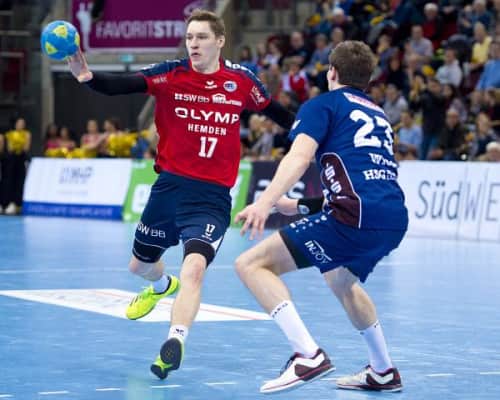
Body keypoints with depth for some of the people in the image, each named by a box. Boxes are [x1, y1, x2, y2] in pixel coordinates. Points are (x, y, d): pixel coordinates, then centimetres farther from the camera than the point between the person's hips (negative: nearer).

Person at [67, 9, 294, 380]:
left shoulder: (242, 80, -3)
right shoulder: (171, 74, -7)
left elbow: (276, 112, 16)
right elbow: (121, 85, -22)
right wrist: (88, 76, -40)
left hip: (212, 196, -2)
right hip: (170, 185, 2)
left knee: (193, 268, -25)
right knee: (141, 264, 22)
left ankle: (175, 343, -19)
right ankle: (162, 287, 57)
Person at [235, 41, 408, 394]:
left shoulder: (323, 104, 8)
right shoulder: (378, 114, 30)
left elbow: (300, 156, -11)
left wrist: (266, 201, -23)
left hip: (357, 216, -8)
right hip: (396, 219, 8)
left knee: (252, 265, -5)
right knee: (341, 281, 37)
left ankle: (308, 355, -18)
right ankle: (383, 373, 40)